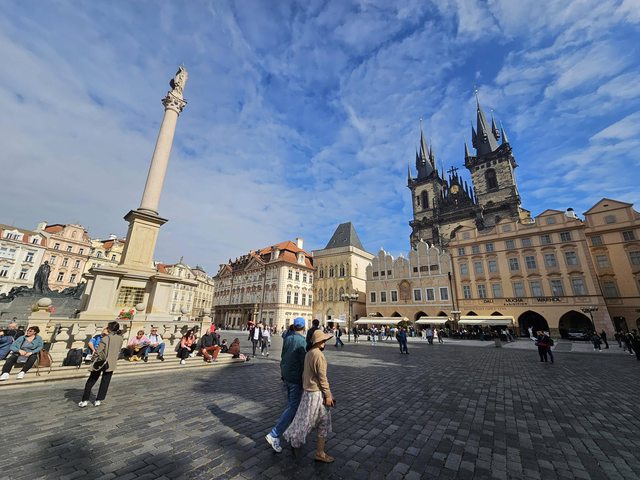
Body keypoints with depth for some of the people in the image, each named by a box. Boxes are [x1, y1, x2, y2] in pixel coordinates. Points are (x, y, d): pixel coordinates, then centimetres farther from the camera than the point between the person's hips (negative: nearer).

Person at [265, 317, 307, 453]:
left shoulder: (288, 339, 1)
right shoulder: (302, 341, -20)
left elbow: (283, 358, 10)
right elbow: (303, 363, -19)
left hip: (286, 377, 8)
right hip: (296, 379, -8)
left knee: (291, 404, 22)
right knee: (293, 408, 1)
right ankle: (274, 435, -1)